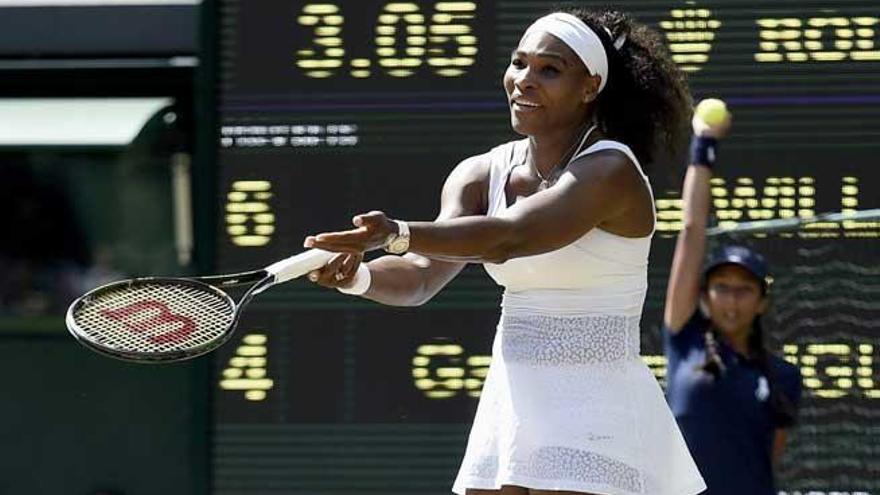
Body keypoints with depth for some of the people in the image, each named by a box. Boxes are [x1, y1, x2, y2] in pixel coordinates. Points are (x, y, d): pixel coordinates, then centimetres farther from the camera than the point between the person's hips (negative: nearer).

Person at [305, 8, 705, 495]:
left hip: (593, 409, -7)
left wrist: (396, 233, -43)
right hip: (511, 400, 7)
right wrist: (359, 276, -29)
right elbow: (422, 273, -6)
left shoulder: (611, 171, -14)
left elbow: (509, 239, -29)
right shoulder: (480, 176, 8)